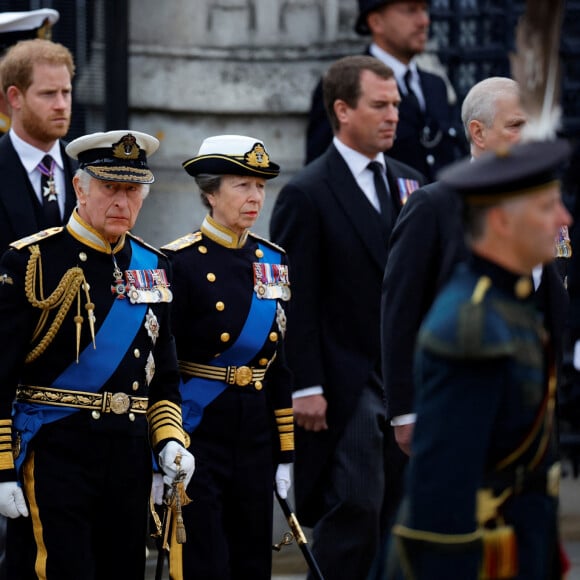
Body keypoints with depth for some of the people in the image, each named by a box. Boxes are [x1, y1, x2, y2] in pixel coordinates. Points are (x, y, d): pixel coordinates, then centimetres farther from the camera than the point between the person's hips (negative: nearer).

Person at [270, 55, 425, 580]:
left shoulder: (409, 185, 13)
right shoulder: (307, 195, -7)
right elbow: (295, 301, -9)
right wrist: (305, 387, -14)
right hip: (346, 385, -6)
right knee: (355, 509, -10)